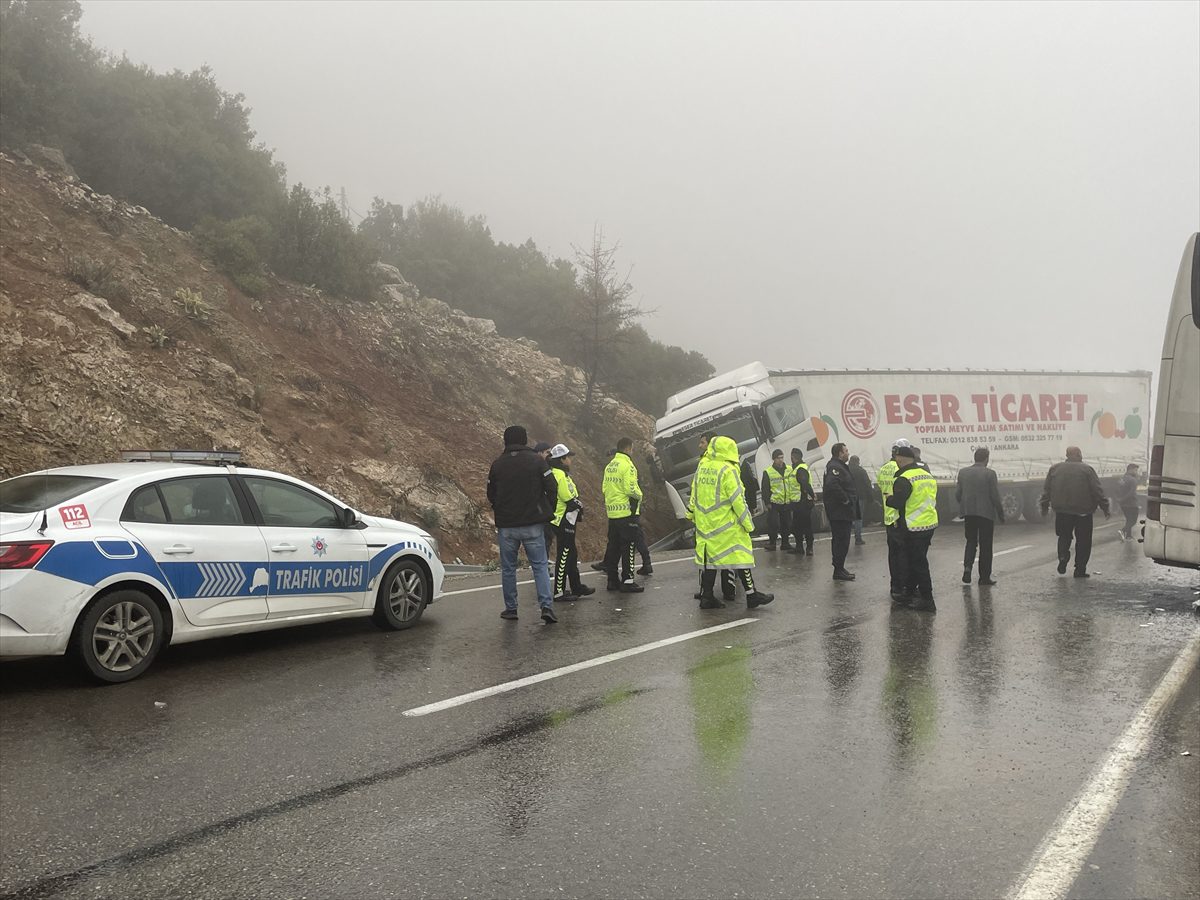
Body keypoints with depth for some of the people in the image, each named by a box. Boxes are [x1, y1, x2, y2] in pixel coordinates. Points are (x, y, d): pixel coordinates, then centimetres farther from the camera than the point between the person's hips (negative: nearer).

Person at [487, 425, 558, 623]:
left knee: (508, 568, 12)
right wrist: (545, 511, 8)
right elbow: (552, 488, -7)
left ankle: (510, 608, 15)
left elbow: (491, 495, 7)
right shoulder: (536, 461, -4)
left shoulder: (497, 465, 1)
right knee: (540, 566, 3)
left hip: (506, 525, 1)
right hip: (533, 525, -1)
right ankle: (546, 606, -8)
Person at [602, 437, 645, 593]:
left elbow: (605, 488, 14)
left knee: (613, 546, 13)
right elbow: (631, 489, -20)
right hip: (627, 512, -8)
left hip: (612, 513, 8)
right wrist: (639, 495, -2)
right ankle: (627, 581, -3)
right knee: (629, 547, -3)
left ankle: (612, 579, 18)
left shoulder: (610, 466, 13)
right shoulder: (627, 466, -14)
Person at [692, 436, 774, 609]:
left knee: (708, 557, 11)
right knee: (740, 555, 1)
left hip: (704, 523, 7)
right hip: (726, 526, -7)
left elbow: (694, 494, 16)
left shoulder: (701, 468, 8)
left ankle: (706, 596, 12)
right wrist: (748, 523, -8)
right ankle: (752, 595, 5)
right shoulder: (728, 471, -14)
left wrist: (692, 513, 28)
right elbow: (738, 500, -14)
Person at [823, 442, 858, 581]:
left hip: (842, 512, 11)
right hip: (839, 512, -11)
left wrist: (849, 500, 14)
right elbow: (832, 485, -33)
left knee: (840, 540, 15)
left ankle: (839, 569, 22)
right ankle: (838, 571, -4)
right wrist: (845, 499, -24)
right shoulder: (835, 467, -18)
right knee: (842, 540, -8)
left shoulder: (839, 466, 18)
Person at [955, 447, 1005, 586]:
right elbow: (995, 496, -9)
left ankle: (967, 567, -7)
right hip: (986, 513, -3)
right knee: (985, 546, 6)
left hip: (968, 513, 3)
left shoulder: (963, 472, 2)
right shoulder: (989, 474, -10)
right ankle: (984, 577, 10)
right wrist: (1001, 514, 1)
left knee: (971, 542, 16)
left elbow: (957, 494, 3)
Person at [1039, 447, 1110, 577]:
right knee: (1083, 540, 7)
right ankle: (1080, 570, 8)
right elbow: (1098, 491, -7)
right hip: (1083, 511, -3)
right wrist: (1105, 508, -1)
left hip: (1062, 511, 3)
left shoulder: (1055, 468, 4)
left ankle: (1063, 556, -8)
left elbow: (1047, 490, 9)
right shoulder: (1087, 469, -6)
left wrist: (1044, 507, 18)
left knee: (1064, 536, 18)